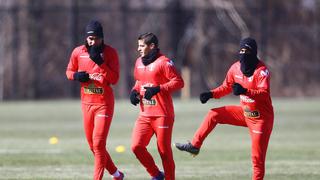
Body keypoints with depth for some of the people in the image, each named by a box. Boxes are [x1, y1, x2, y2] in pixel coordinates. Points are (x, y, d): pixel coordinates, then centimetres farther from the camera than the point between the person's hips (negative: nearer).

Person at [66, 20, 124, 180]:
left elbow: (114, 79, -11)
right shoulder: (78, 52, 2)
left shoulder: (110, 52, -7)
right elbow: (69, 71, 14)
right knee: (93, 145, 10)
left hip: (104, 103, -5)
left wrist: (100, 62, -22)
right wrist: (76, 76, -8)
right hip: (87, 103, 5)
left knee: (98, 144, -12)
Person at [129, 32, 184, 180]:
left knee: (164, 151, -2)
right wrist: (135, 91, 6)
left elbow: (178, 82, -14)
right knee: (136, 146, -5)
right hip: (145, 114, 7)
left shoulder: (163, 62, -10)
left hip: (162, 115, -7)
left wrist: (158, 89, -23)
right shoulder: (139, 62, 13)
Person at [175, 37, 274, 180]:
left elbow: (264, 93, -32)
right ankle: (194, 146, 10)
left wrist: (245, 91, -46)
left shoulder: (261, 70, -20)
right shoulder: (236, 68, 1)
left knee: (257, 158, -8)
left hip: (261, 117, -7)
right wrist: (211, 94, -2)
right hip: (244, 112, 7)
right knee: (213, 115, 3)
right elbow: (226, 87, 15)